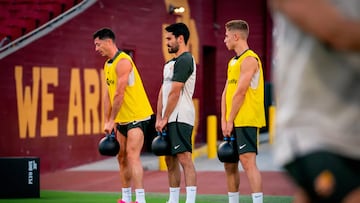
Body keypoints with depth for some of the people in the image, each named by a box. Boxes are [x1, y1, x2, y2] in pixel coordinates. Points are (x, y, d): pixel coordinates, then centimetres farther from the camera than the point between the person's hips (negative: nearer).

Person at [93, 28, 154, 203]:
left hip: (137, 116, -10)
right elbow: (108, 95, 12)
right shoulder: (107, 64, 12)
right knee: (122, 157, 13)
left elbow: (119, 95, -20)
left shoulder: (123, 62, -18)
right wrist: (108, 121, 8)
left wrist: (111, 120, -15)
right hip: (122, 119, 10)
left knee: (132, 155, -17)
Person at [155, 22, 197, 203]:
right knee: (170, 159, 12)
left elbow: (174, 93, -15)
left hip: (180, 118, -10)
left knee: (184, 157, -14)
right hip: (170, 119, 10)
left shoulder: (185, 60, -11)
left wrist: (165, 118, -13)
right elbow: (163, 91, 17)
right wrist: (159, 118, 10)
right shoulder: (170, 63, 19)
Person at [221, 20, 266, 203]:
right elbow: (226, 92, 14)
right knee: (229, 164, 12)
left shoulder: (249, 59, -11)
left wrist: (230, 121, -14)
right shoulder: (233, 62, 18)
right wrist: (224, 120, 3)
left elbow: (240, 93, -16)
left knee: (248, 161, -16)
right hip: (233, 123, 10)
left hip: (246, 121, -10)